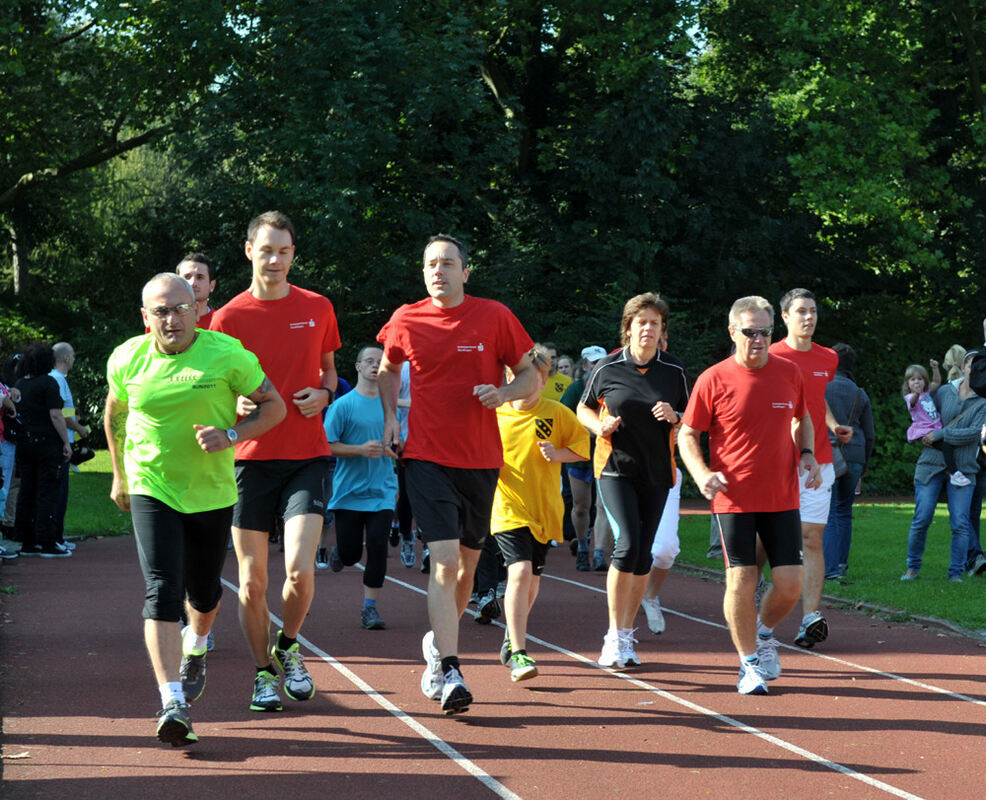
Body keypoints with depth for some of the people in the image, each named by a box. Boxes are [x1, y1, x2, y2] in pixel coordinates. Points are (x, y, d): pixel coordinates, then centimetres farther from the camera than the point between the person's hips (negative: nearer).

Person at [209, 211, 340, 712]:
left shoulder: (318, 309, 6)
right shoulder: (229, 317, 0)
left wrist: (323, 394, -2)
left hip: (306, 455, 0)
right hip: (251, 458, 0)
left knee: (300, 568, -13)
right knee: (252, 579, 2)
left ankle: (288, 646, 15)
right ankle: (263, 673, 19)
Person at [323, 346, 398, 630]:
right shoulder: (343, 405, -4)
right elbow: (328, 445, -8)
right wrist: (361, 450, -18)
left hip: (382, 491, 2)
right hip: (348, 490, -2)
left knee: (377, 547, -10)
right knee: (350, 554, 1)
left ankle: (370, 607, -1)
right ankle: (338, 551, 38)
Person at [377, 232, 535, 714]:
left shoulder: (494, 317, -2)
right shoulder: (405, 322, 1)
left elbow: (530, 375, 6)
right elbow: (388, 369, 21)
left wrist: (504, 393, -15)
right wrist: (390, 417, 6)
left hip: (481, 459, 2)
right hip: (426, 457, -2)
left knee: (467, 562, 14)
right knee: (444, 561, -15)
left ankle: (438, 641, 38)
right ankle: (447, 672, -16)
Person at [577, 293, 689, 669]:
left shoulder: (674, 371, 4)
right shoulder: (607, 367, -1)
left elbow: (690, 421, 13)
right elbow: (583, 408, 12)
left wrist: (674, 417, -9)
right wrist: (599, 425, -9)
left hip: (657, 472, 3)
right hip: (615, 467, -3)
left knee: (643, 554, 5)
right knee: (627, 544, -18)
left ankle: (626, 636, 17)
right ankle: (613, 636, -10)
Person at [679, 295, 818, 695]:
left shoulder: (789, 373, 5)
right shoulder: (713, 380, -5)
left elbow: (803, 420, 22)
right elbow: (687, 434, 2)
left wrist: (807, 454, 3)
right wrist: (702, 473, -15)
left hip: (783, 497, 3)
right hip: (734, 499, -3)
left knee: (790, 583, 0)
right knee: (742, 580, -4)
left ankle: (764, 632, 30)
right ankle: (750, 662, 12)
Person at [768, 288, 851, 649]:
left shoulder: (828, 359, 13)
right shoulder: (771, 357, -2)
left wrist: (834, 425, 12)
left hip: (818, 464, 3)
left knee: (812, 539, -4)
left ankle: (811, 617, -9)